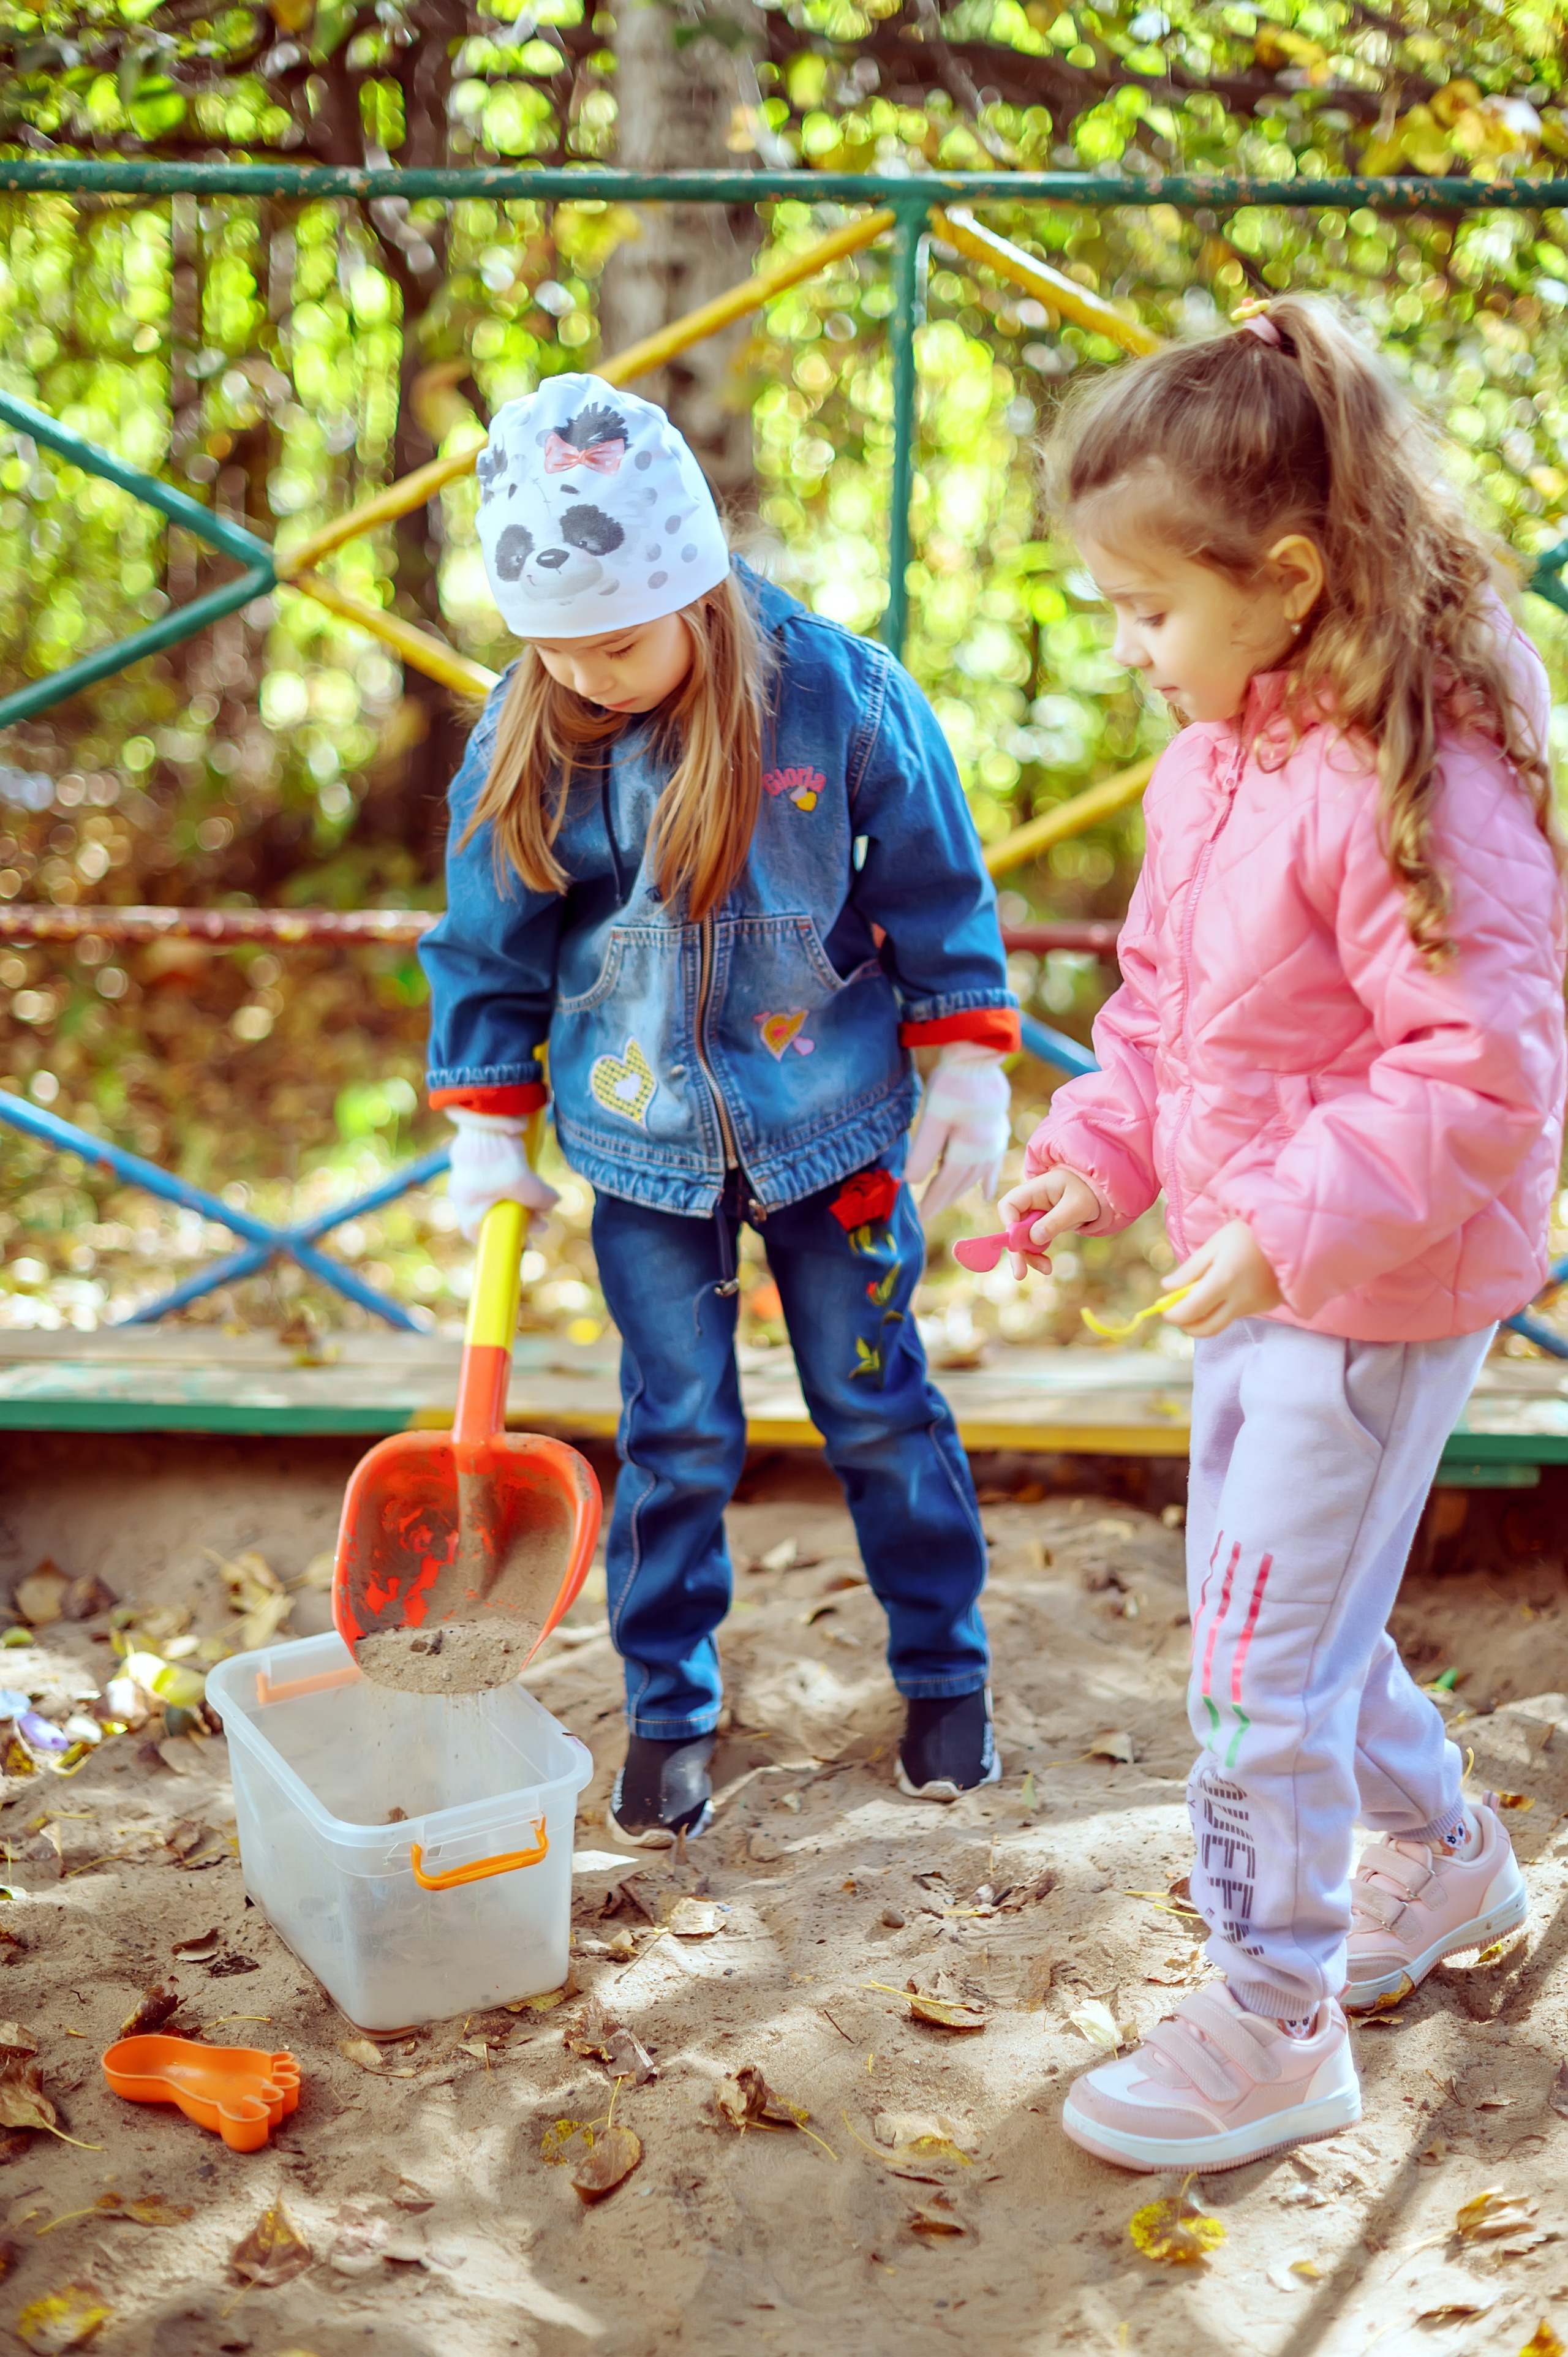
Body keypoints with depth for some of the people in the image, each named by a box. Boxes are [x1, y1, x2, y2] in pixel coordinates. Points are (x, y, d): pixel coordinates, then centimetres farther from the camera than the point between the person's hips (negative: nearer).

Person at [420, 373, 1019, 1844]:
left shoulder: (842, 698, -16)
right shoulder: (520, 743, -9)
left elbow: (938, 896, -5)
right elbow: (489, 946, 3)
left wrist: (969, 1072, -3)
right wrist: (487, 1129, 3)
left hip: (836, 1128, -1)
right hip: (643, 1150, 1)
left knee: (877, 1408, 12)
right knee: (674, 1438, 7)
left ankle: (945, 1670, 30)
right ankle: (668, 1710, 24)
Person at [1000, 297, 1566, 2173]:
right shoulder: (1212, 758, 4)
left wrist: (1298, 1222, -34)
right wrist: (1097, 1151, 5)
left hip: (1382, 1295, -9)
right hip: (1259, 1270, 10)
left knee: (1264, 1665, -2)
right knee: (1263, 1608, 23)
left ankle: (1275, 2029, 16)